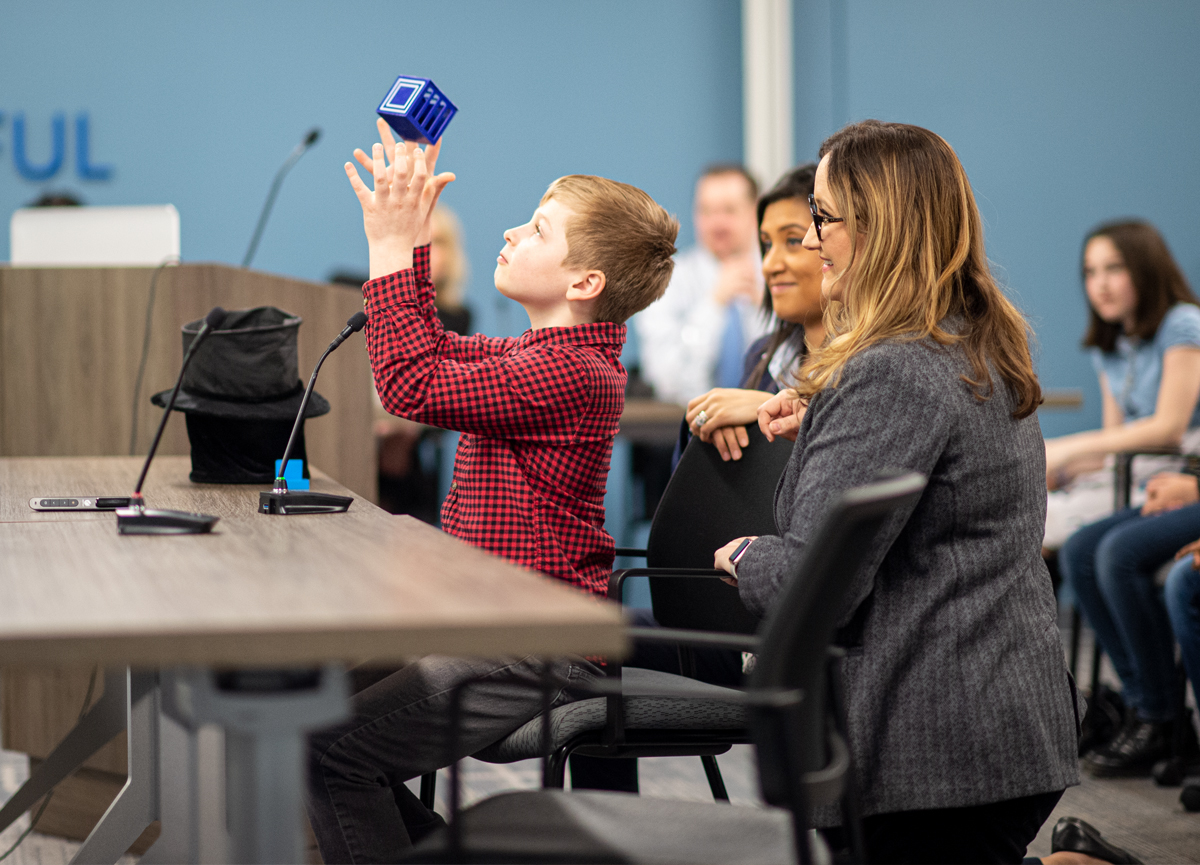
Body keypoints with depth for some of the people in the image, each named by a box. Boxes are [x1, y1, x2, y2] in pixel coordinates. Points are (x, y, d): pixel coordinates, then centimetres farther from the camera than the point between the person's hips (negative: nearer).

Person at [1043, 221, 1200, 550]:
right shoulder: (1108, 349, 17)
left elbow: (1169, 429, -14)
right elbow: (1114, 438, 14)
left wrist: (1068, 448, -13)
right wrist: (1056, 466, -7)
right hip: (1131, 473, 7)